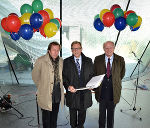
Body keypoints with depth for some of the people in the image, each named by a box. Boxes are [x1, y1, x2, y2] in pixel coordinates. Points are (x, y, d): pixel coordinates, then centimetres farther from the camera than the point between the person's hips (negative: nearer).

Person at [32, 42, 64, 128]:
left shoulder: (61, 61, 3)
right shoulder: (41, 60, -11)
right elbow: (35, 76, -3)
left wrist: (60, 85, 9)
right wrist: (41, 86, 1)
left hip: (58, 93, 4)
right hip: (46, 94, -4)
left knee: (55, 115, 18)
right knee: (46, 115, 9)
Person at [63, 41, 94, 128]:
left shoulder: (88, 61, 3)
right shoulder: (67, 61, 0)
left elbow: (92, 75, 5)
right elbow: (64, 76, -2)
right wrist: (68, 86, -17)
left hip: (85, 92, 1)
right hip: (72, 92, -1)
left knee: (82, 112, 16)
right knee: (73, 113, 15)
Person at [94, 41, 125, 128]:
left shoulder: (120, 60, -5)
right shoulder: (98, 59, -4)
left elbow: (122, 74, 8)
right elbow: (94, 73, 6)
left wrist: (115, 81, 9)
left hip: (113, 90, 0)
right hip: (101, 90, 0)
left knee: (111, 112, 16)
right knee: (102, 112, 16)